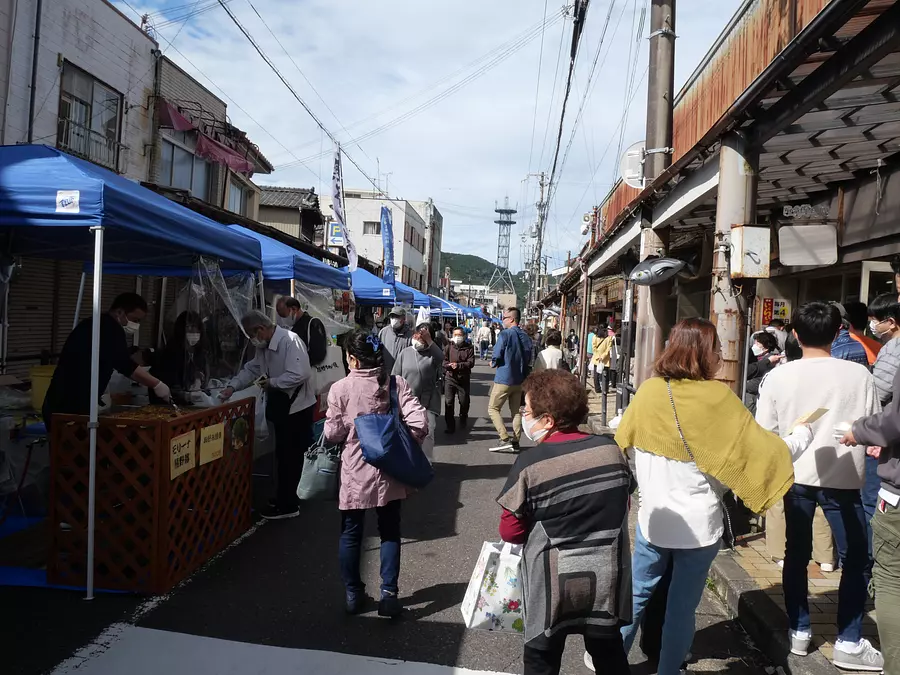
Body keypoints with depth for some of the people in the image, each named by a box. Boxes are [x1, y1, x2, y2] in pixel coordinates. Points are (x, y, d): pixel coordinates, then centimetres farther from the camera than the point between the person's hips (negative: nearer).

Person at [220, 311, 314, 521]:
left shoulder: (290, 341, -23)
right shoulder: (264, 346, 7)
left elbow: (299, 374, -30)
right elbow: (252, 368, 12)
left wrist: (271, 383, -19)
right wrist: (232, 387, -1)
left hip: (297, 407, -9)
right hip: (281, 406, 9)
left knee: (290, 456, -1)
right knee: (283, 454, 18)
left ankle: (287, 505, 10)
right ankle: (283, 498, 31)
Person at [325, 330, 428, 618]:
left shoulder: (340, 389, -11)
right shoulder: (396, 384, -6)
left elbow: (333, 434, -8)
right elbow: (419, 423, -12)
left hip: (355, 471, -1)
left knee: (351, 533, 15)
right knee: (390, 532, 14)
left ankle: (353, 594, 27)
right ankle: (389, 595, 14)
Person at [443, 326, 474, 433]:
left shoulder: (469, 348, 0)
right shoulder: (448, 347, 4)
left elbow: (471, 363, -9)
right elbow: (443, 360, -1)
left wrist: (458, 365, -21)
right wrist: (449, 365, -22)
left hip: (464, 379, 0)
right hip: (450, 378, 0)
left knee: (464, 401, 10)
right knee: (448, 402, -5)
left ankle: (463, 418, 40)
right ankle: (450, 426, 4)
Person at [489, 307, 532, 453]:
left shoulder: (505, 335, -15)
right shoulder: (526, 337, 5)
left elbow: (496, 358, -15)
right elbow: (528, 360, 10)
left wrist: (493, 363, 5)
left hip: (504, 379, -7)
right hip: (519, 380, 7)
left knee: (493, 408, 2)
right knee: (516, 411, 13)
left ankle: (505, 439, -8)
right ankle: (515, 442, 14)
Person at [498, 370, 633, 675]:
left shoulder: (531, 463, -21)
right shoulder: (611, 450, -8)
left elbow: (510, 532, -13)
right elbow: (622, 504, 8)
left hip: (553, 584, -4)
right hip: (605, 578, 4)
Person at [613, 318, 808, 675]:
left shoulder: (648, 392, -6)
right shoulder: (717, 398, -17)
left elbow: (621, 443, 5)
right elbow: (761, 448, -11)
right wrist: (802, 434, 6)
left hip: (651, 521, 4)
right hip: (698, 526, -3)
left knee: (636, 594, 20)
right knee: (682, 608, 12)